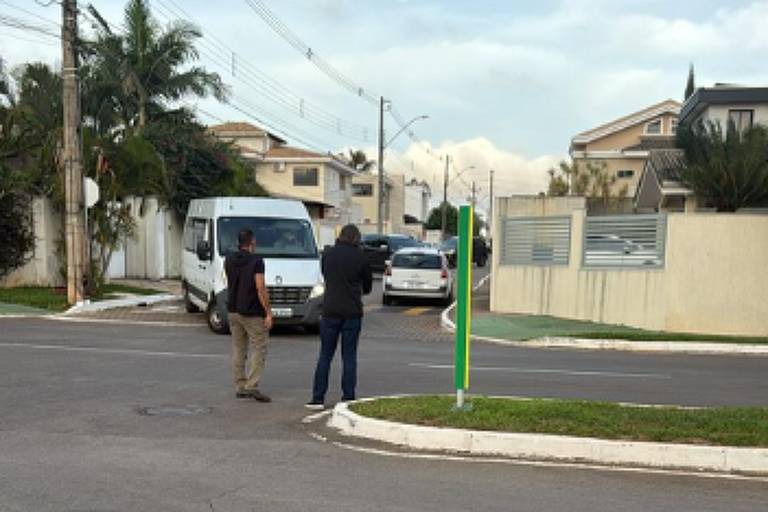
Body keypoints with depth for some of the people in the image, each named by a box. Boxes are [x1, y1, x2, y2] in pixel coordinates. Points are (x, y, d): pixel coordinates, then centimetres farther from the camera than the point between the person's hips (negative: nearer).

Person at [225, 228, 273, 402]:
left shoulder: (229, 260, 6)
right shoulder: (256, 261, -13)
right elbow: (260, 289, -17)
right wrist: (268, 312, -13)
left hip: (233, 311, 7)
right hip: (252, 313, -6)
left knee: (238, 350, 11)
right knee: (259, 349, -1)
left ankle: (240, 387, 14)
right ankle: (252, 386, -8)